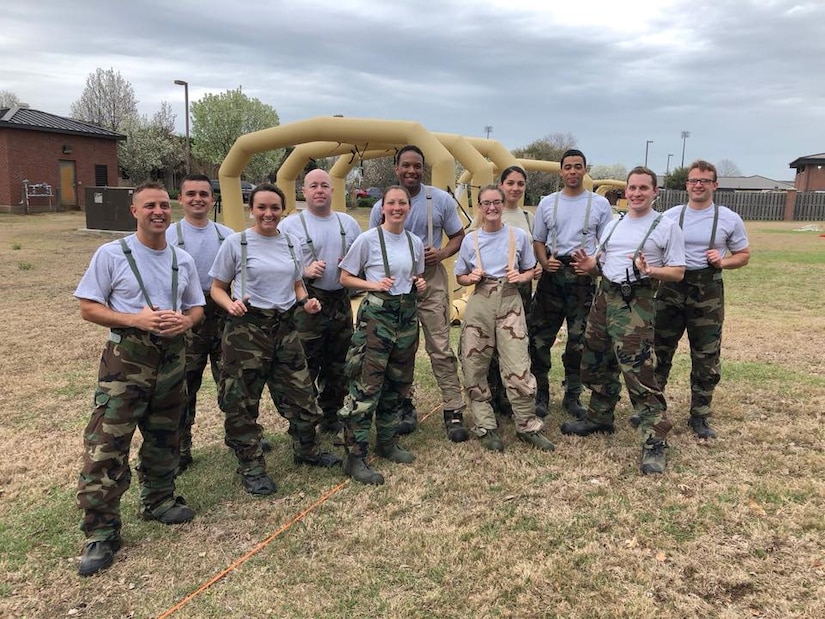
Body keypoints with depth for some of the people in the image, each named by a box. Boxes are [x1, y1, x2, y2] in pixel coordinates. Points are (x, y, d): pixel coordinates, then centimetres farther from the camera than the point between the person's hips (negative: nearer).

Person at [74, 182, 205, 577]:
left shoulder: (183, 260, 9)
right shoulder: (111, 254, -5)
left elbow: (197, 307, 15)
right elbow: (88, 308, -6)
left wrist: (185, 321, -9)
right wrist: (135, 319, -21)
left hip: (171, 358, 5)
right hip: (126, 357, -5)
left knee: (164, 439, 17)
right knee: (106, 446, -8)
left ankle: (158, 500, 36)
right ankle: (100, 532, 2)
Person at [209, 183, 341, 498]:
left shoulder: (290, 244, 8)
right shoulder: (236, 243, -5)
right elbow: (217, 288, -1)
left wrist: (306, 301, -1)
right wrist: (230, 304, -22)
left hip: (285, 328, 4)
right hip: (246, 330, -4)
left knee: (301, 393, 11)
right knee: (242, 401, 3)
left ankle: (306, 451, 34)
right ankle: (251, 467, 19)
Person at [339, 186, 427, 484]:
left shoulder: (415, 242, 9)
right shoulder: (368, 239, -7)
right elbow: (345, 278, -3)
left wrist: (420, 284, 0)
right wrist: (374, 285, -18)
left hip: (407, 314, 6)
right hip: (377, 314, -6)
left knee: (397, 382, 14)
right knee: (367, 385, -10)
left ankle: (387, 442, 30)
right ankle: (355, 457, -4)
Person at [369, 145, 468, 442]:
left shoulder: (441, 200, -1)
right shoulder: (382, 206, 0)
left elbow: (458, 236, 7)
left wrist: (442, 253, -14)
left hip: (431, 279, -1)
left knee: (440, 347, -4)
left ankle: (453, 411, 3)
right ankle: (404, 407, 24)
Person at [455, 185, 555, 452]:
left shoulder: (519, 236, 4)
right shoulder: (470, 239, 5)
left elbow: (530, 271, 13)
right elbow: (460, 277, 12)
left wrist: (520, 277, -8)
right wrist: (471, 278, -9)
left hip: (510, 302, -1)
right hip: (479, 303, 1)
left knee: (518, 367, -6)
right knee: (475, 367, 3)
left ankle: (527, 426, 10)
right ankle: (486, 427, 16)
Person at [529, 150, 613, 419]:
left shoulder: (600, 204, 4)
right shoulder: (547, 203, 8)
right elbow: (538, 241, 12)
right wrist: (545, 262, -8)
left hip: (583, 278, -1)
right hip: (552, 276, 1)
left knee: (579, 339, 6)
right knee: (540, 337, 1)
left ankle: (572, 396, 19)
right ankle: (542, 393, 16)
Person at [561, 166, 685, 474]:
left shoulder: (667, 227, -3)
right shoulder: (614, 225, 16)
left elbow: (677, 272, -6)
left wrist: (649, 271, -25)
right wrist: (589, 264, -3)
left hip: (635, 304, -7)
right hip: (603, 297, 7)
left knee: (639, 373, -12)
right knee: (596, 364, 17)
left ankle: (654, 441, -5)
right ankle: (599, 417, 37)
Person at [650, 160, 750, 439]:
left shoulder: (729, 219, 1)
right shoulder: (670, 216, 3)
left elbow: (744, 255, 9)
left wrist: (723, 262, -11)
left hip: (708, 293, -1)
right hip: (671, 289, 1)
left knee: (706, 359, 6)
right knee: (659, 352, 8)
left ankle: (699, 416, 21)